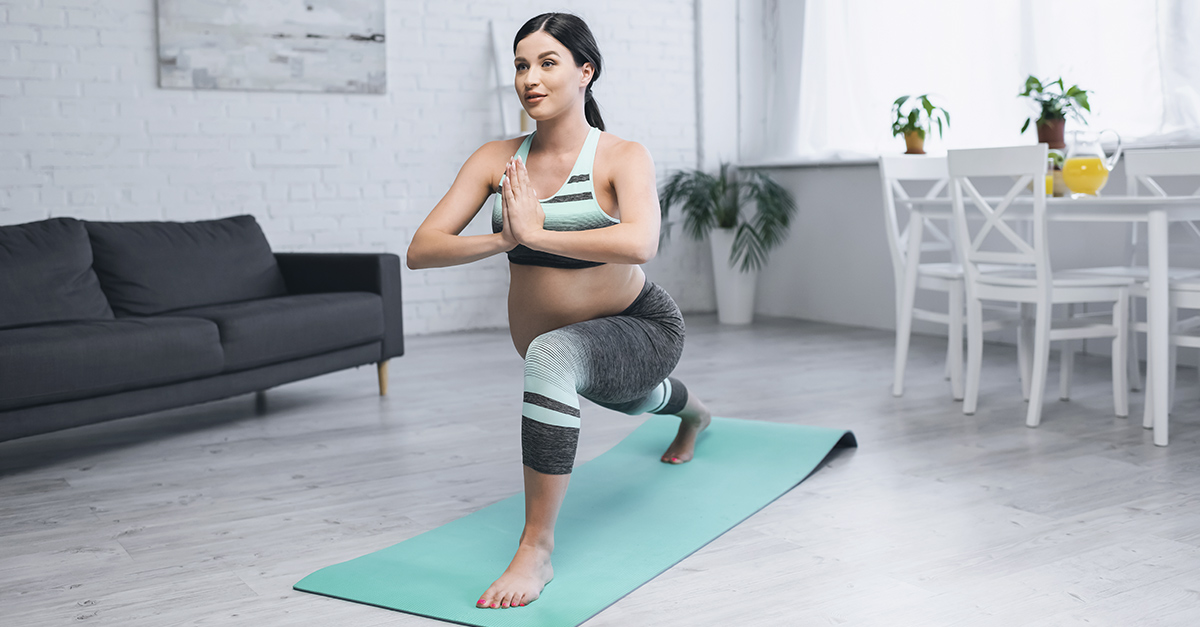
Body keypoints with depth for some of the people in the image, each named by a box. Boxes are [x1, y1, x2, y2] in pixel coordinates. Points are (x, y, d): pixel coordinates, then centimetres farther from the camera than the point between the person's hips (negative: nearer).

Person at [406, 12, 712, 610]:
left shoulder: (622, 156, -21)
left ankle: (537, 547, -29)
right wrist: (500, 240, -36)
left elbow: (640, 243, -42)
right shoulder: (496, 159, -10)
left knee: (551, 355, -39)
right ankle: (691, 410, 78)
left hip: (640, 332, -6)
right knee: (630, 401, 37)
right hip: (555, 342, 6)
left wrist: (537, 234, -40)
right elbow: (420, 249, -19)